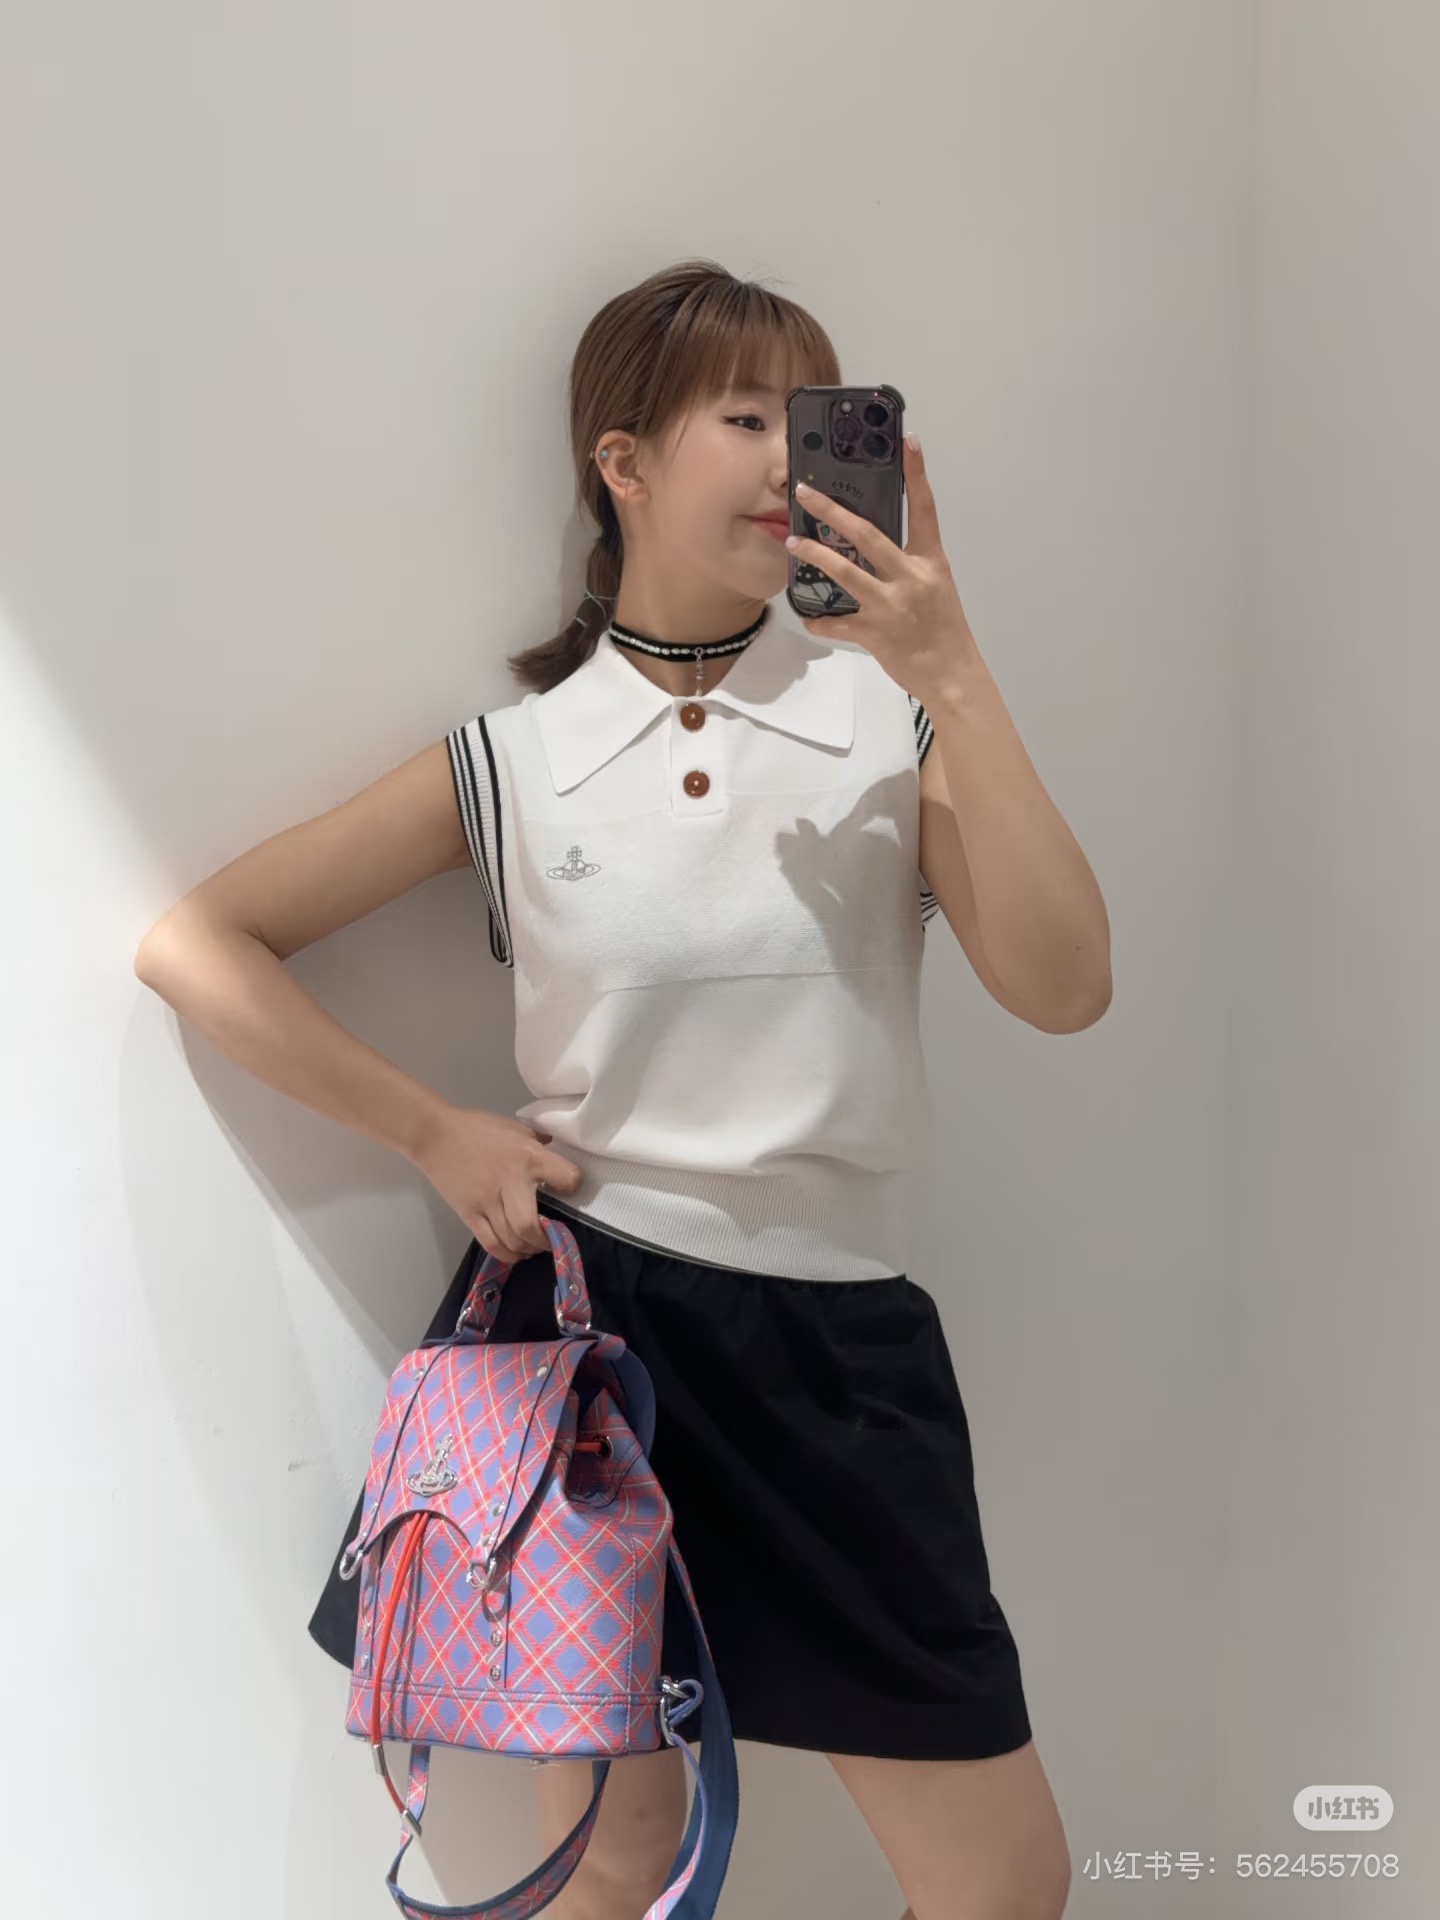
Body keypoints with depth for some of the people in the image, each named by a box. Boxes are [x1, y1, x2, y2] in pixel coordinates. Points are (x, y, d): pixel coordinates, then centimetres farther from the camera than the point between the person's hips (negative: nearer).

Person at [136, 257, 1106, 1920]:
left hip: (834, 1339, 1)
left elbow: (1061, 990, -13)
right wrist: (434, 1132, -3)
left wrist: (954, 680, -18)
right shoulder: (515, 757, 0)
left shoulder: (886, 710, 1)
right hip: (584, 1310, -1)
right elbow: (193, 943, 3)